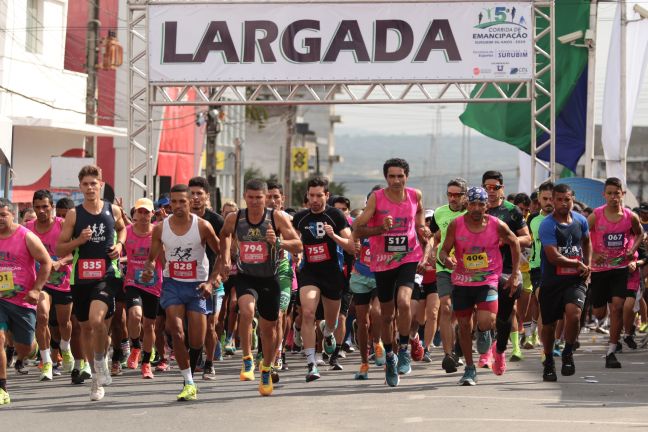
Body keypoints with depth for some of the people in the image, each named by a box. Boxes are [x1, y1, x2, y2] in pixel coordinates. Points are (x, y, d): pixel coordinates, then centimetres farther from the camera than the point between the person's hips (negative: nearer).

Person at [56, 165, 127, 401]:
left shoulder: (113, 211, 3)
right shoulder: (73, 215, 0)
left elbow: (122, 228, 26)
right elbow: (59, 250, 1)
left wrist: (120, 244, 6)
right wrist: (79, 241, -15)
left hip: (107, 276, -2)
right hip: (81, 278, 2)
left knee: (97, 320, -25)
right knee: (86, 326, 12)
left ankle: (100, 361, 0)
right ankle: (95, 375, 28)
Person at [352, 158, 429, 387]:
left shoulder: (415, 196, -1)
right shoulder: (376, 198, -9)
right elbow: (357, 228, -13)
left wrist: (422, 230, 4)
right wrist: (381, 229, -27)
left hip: (408, 258, 0)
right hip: (382, 262, 0)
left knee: (403, 301, -25)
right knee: (387, 315, 10)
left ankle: (404, 350, -7)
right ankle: (389, 357, 30)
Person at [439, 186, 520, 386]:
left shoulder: (497, 225, -9)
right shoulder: (456, 225, -8)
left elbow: (514, 243, 8)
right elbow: (444, 250, -2)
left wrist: (515, 274, 6)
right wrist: (446, 259, -27)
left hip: (488, 281, -2)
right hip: (462, 281, 2)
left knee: (486, 322, -21)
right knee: (464, 326, 6)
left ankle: (483, 331, 17)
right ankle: (469, 369, 22)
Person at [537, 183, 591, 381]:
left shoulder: (580, 220, 6)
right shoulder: (547, 225, -12)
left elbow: (587, 242, 27)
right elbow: (554, 257, -20)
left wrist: (587, 265, 13)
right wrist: (578, 264, -9)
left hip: (575, 279, 2)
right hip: (552, 281, -2)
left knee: (573, 313, -24)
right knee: (549, 324, 8)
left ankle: (568, 353, -3)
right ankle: (548, 363, 30)